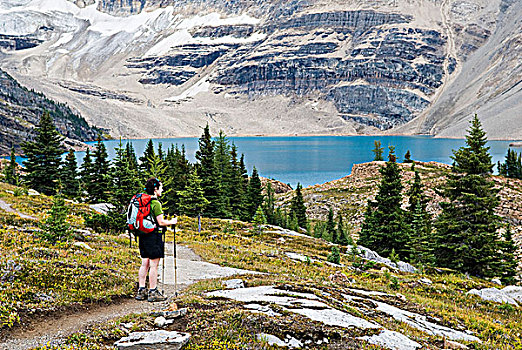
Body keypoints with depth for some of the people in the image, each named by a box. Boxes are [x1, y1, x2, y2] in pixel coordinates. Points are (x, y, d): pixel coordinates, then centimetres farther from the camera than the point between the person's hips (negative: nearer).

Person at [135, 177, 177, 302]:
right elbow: (161, 222, -17)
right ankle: (153, 293, 2)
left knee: (145, 264, 13)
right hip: (153, 236, -8)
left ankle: (141, 291, 16)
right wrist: (172, 222, 0)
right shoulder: (156, 203, -15)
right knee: (154, 265, -2)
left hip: (143, 235, 8)